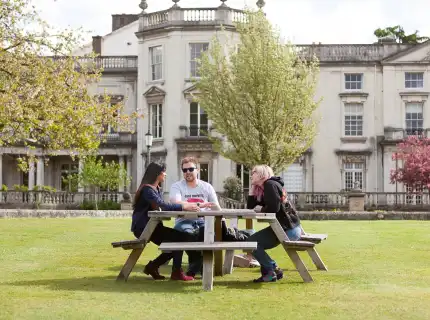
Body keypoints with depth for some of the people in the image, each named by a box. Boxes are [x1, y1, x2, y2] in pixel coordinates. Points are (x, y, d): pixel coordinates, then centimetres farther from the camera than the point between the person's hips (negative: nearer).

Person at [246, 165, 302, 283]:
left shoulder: (270, 184, -11)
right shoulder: (263, 189, 18)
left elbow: (274, 207, -22)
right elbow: (250, 206, 18)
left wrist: (263, 210, -3)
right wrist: (252, 187, 14)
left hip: (288, 229, -10)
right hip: (284, 228, 10)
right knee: (256, 243, 18)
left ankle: (273, 270, -8)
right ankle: (268, 272, 15)